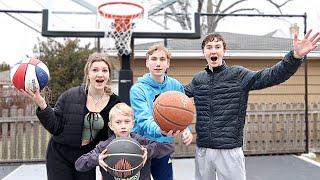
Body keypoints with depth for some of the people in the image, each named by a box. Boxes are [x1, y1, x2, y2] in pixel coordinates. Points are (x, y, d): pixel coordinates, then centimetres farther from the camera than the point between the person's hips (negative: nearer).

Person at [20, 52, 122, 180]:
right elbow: (56, 127, -10)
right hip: (60, 157, -1)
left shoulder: (114, 103, -6)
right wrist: (41, 105, -22)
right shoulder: (70, 96, -11)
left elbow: (113, 136, 3)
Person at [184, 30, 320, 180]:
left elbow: (272, 75, -14)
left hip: (230, 150, -3)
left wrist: (296, 56, -28)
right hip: (202, 150, 4)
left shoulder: (239, 75, -4)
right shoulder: (198, 79, 7)